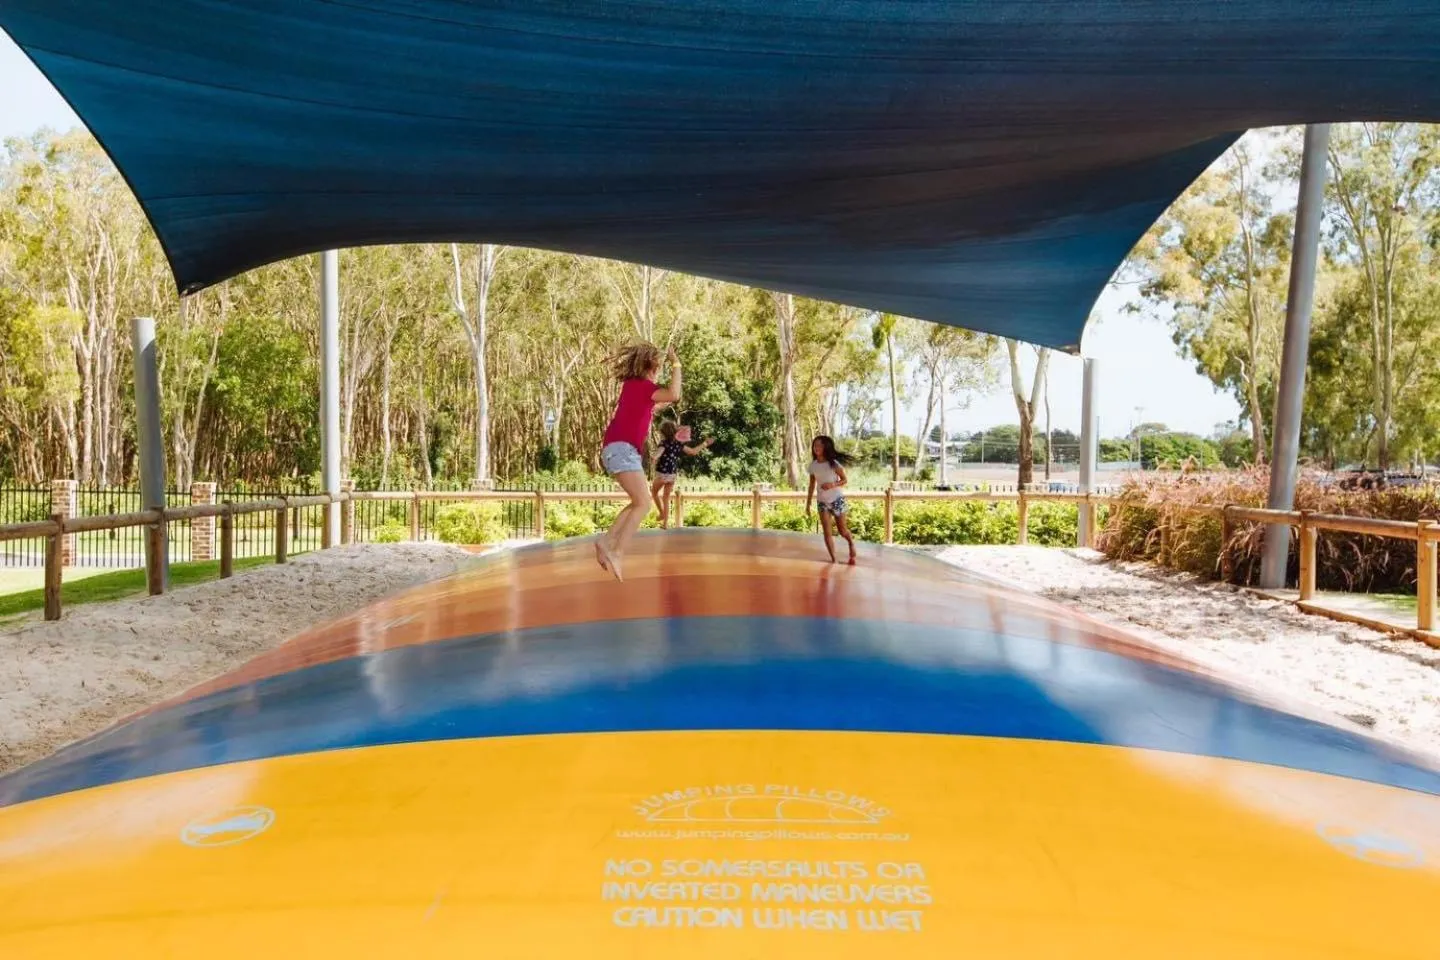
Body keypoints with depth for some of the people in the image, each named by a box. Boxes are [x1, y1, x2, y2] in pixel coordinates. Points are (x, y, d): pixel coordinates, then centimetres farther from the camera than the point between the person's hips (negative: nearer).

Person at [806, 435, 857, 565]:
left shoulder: (833, 463, -12)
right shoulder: (813, 465, -1)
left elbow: (844, 480, -6)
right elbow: (812, 485, 7)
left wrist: (833, 485, -26)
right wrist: (808, 504, 8)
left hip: (837, 499, -3)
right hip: (822, 502, 3)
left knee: (842, 531, 7)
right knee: (827, 532, -5)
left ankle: (852, 543, 40)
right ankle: (833, 559, 3)